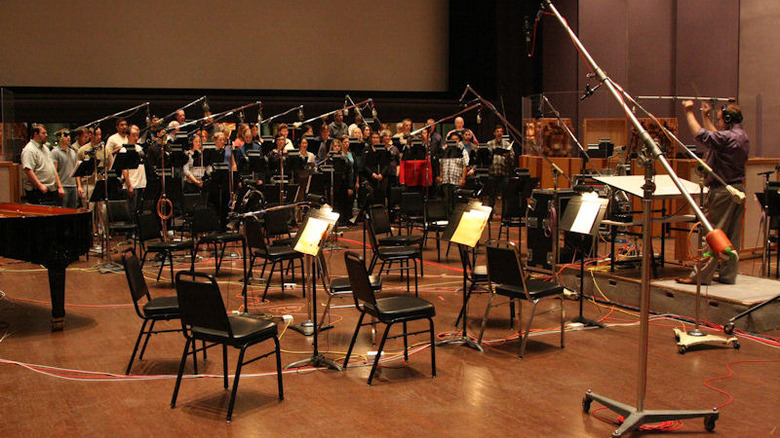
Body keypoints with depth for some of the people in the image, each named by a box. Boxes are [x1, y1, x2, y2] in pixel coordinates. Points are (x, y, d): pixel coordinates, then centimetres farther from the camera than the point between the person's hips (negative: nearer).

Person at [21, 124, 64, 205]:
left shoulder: (45, 148, 19)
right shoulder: (29, 150, -10)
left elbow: (53, 169, 22)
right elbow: (28, 170, -21)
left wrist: (59, 186, 16)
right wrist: (40, 186, -23)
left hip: (53, 191, 9)